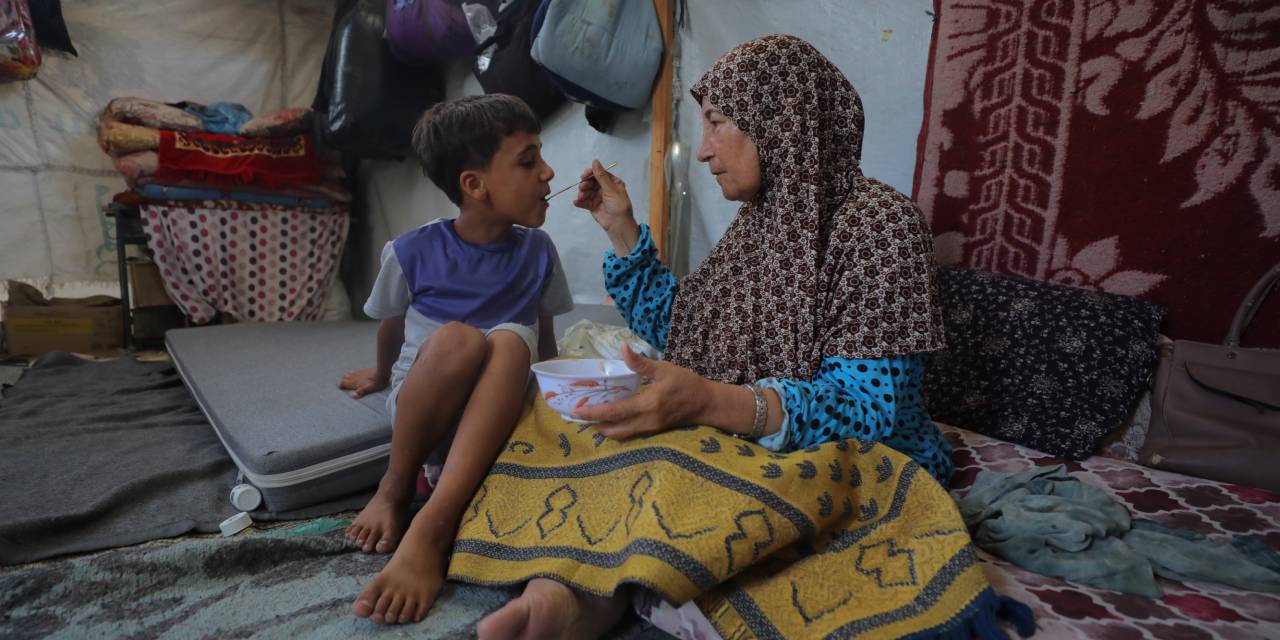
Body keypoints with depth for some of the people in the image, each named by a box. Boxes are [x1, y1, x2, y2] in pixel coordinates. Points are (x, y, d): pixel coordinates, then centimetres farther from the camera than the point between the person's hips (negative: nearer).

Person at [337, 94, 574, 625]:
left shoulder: (537, 250, 0)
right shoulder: (411, 253, -9)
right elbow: (391, 327, 11)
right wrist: (383, 376, 26)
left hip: (500, 404, 2)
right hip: (421, 402, -2)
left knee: (512, 340, -33)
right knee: (457, 338, -35)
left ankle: (432, 528, -38)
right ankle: (395, 488, -14)